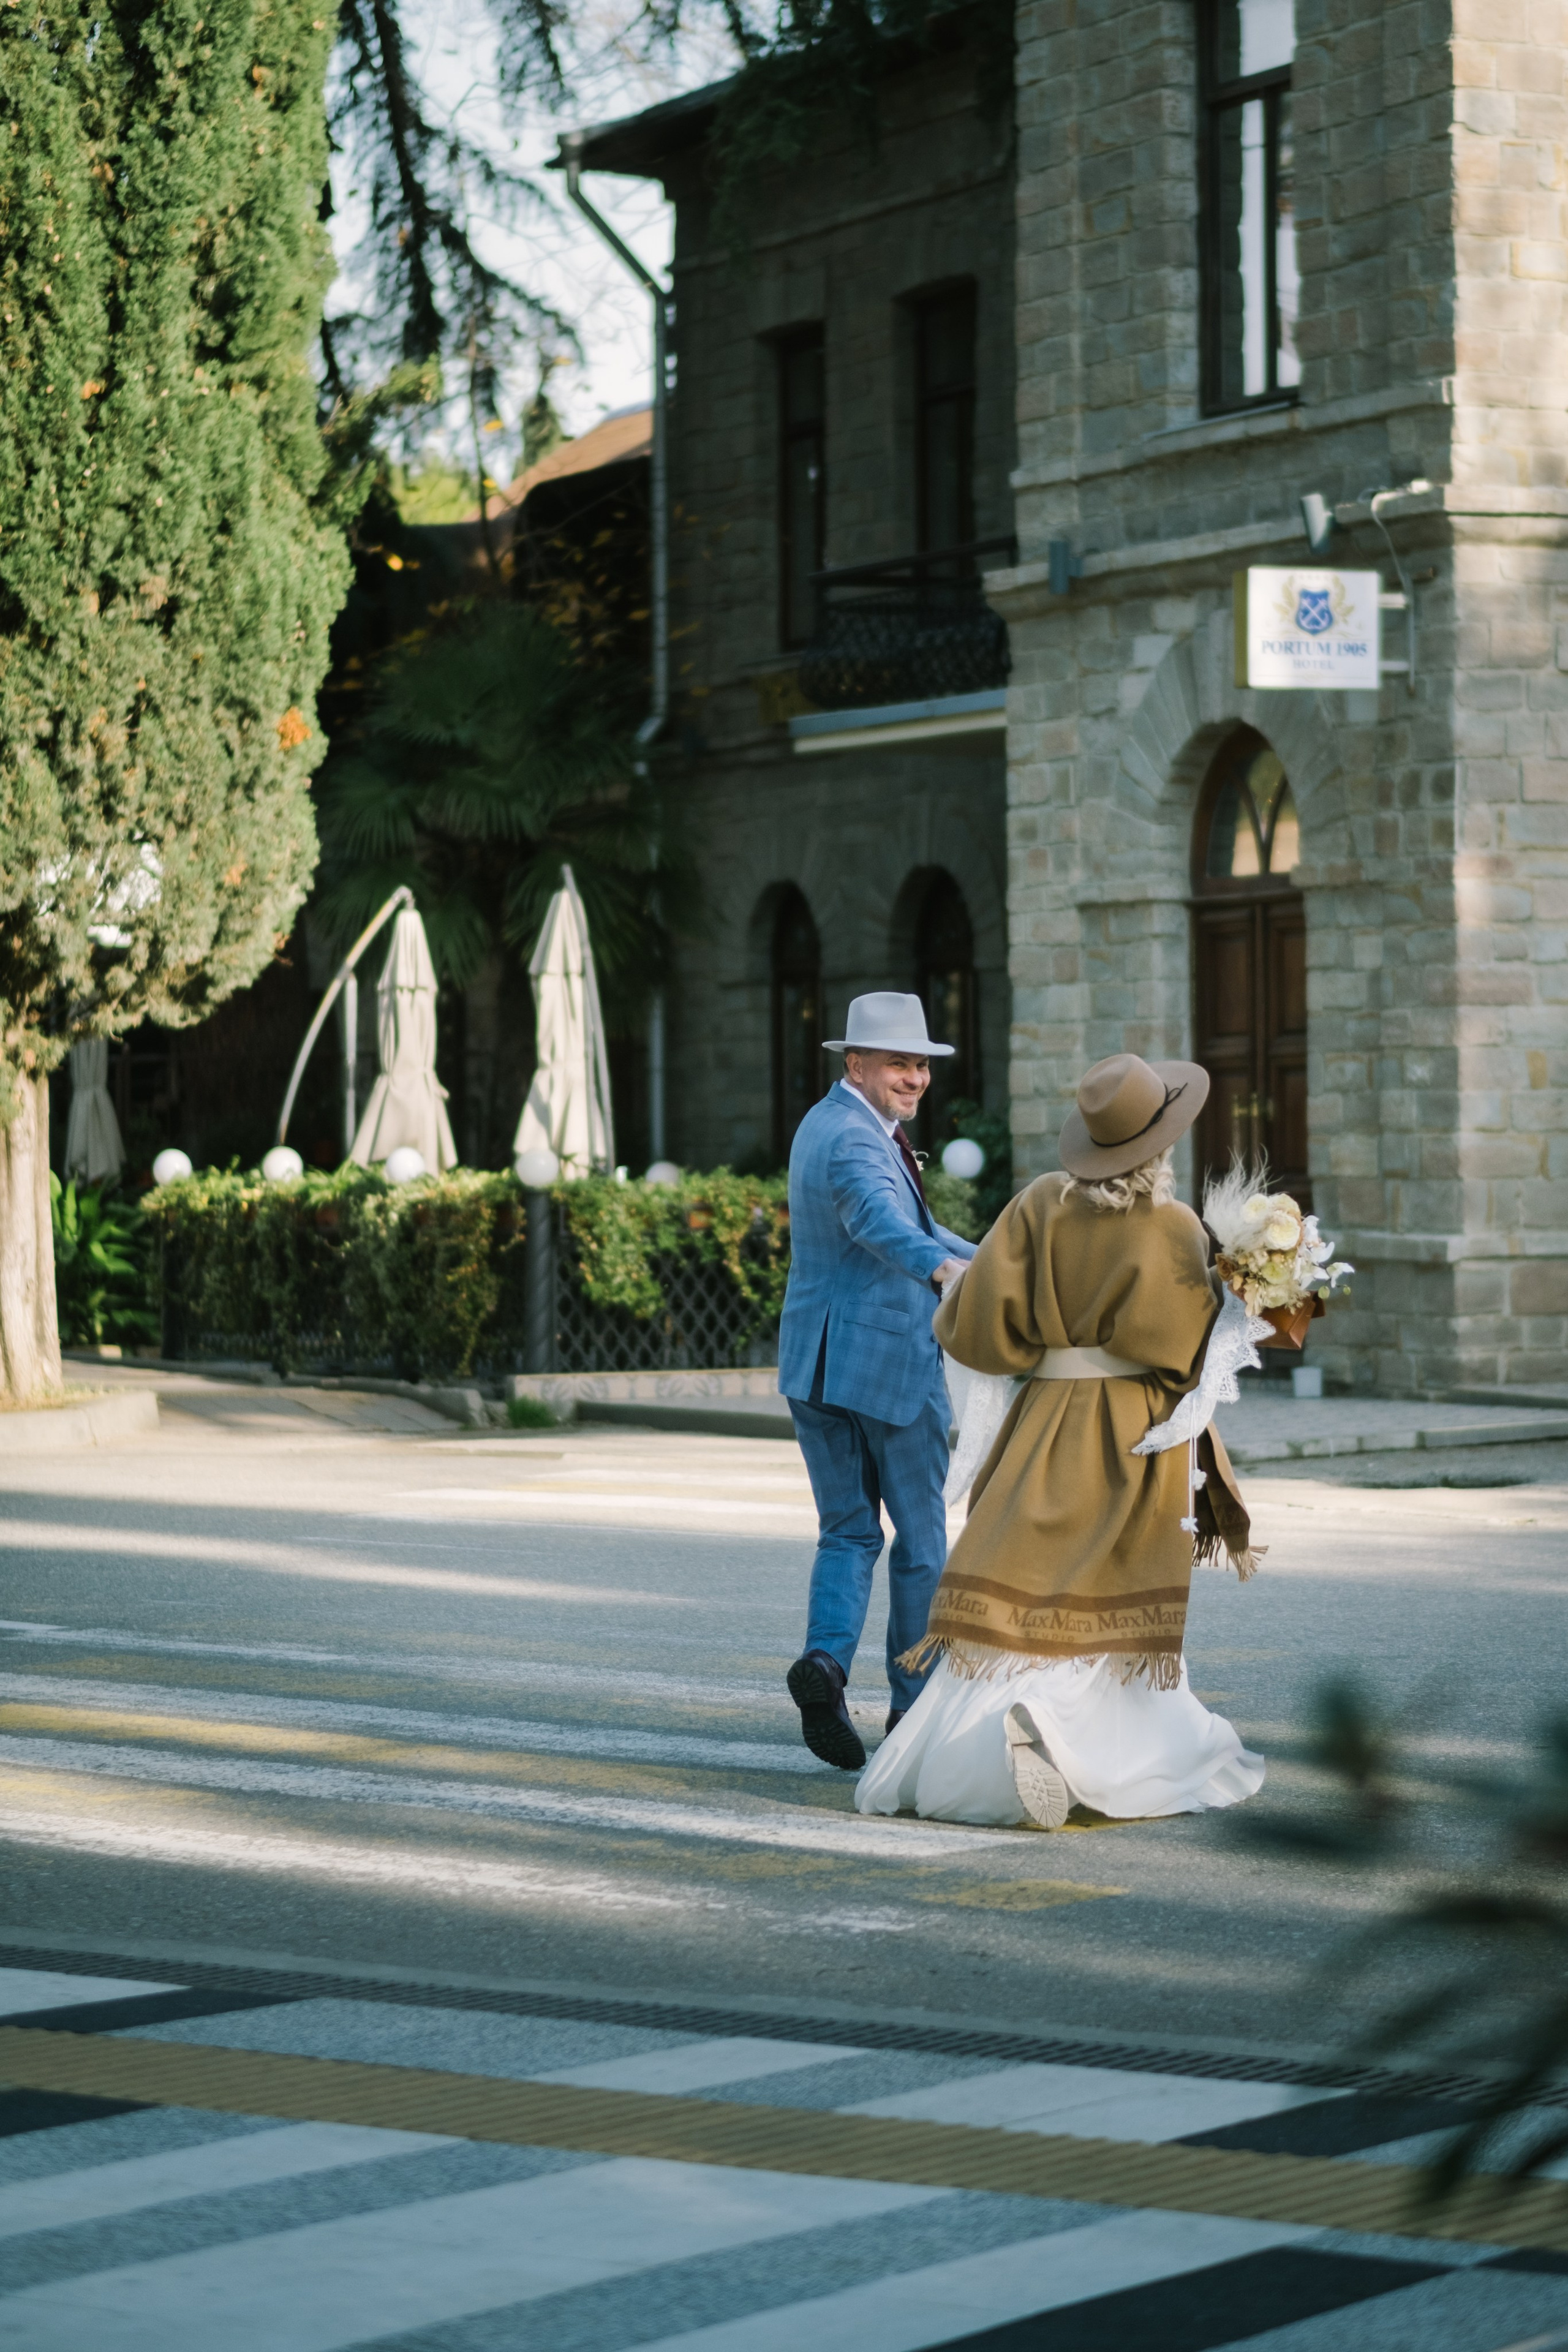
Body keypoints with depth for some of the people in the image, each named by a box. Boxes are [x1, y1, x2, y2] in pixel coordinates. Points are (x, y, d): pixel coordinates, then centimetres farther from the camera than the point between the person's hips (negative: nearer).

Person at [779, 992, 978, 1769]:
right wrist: (942, 1269, -57)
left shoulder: (830, 1123, 14)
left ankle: (826, 1658, -14)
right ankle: (914, 1704, 15)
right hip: (887, 1356, -8)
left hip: (816, 1363, 8)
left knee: (847, 1532, 10)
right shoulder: (853, 1139, -17)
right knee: (920, 1534, 7)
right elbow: (881, 1222, -39)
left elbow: (907, 1222, 25)